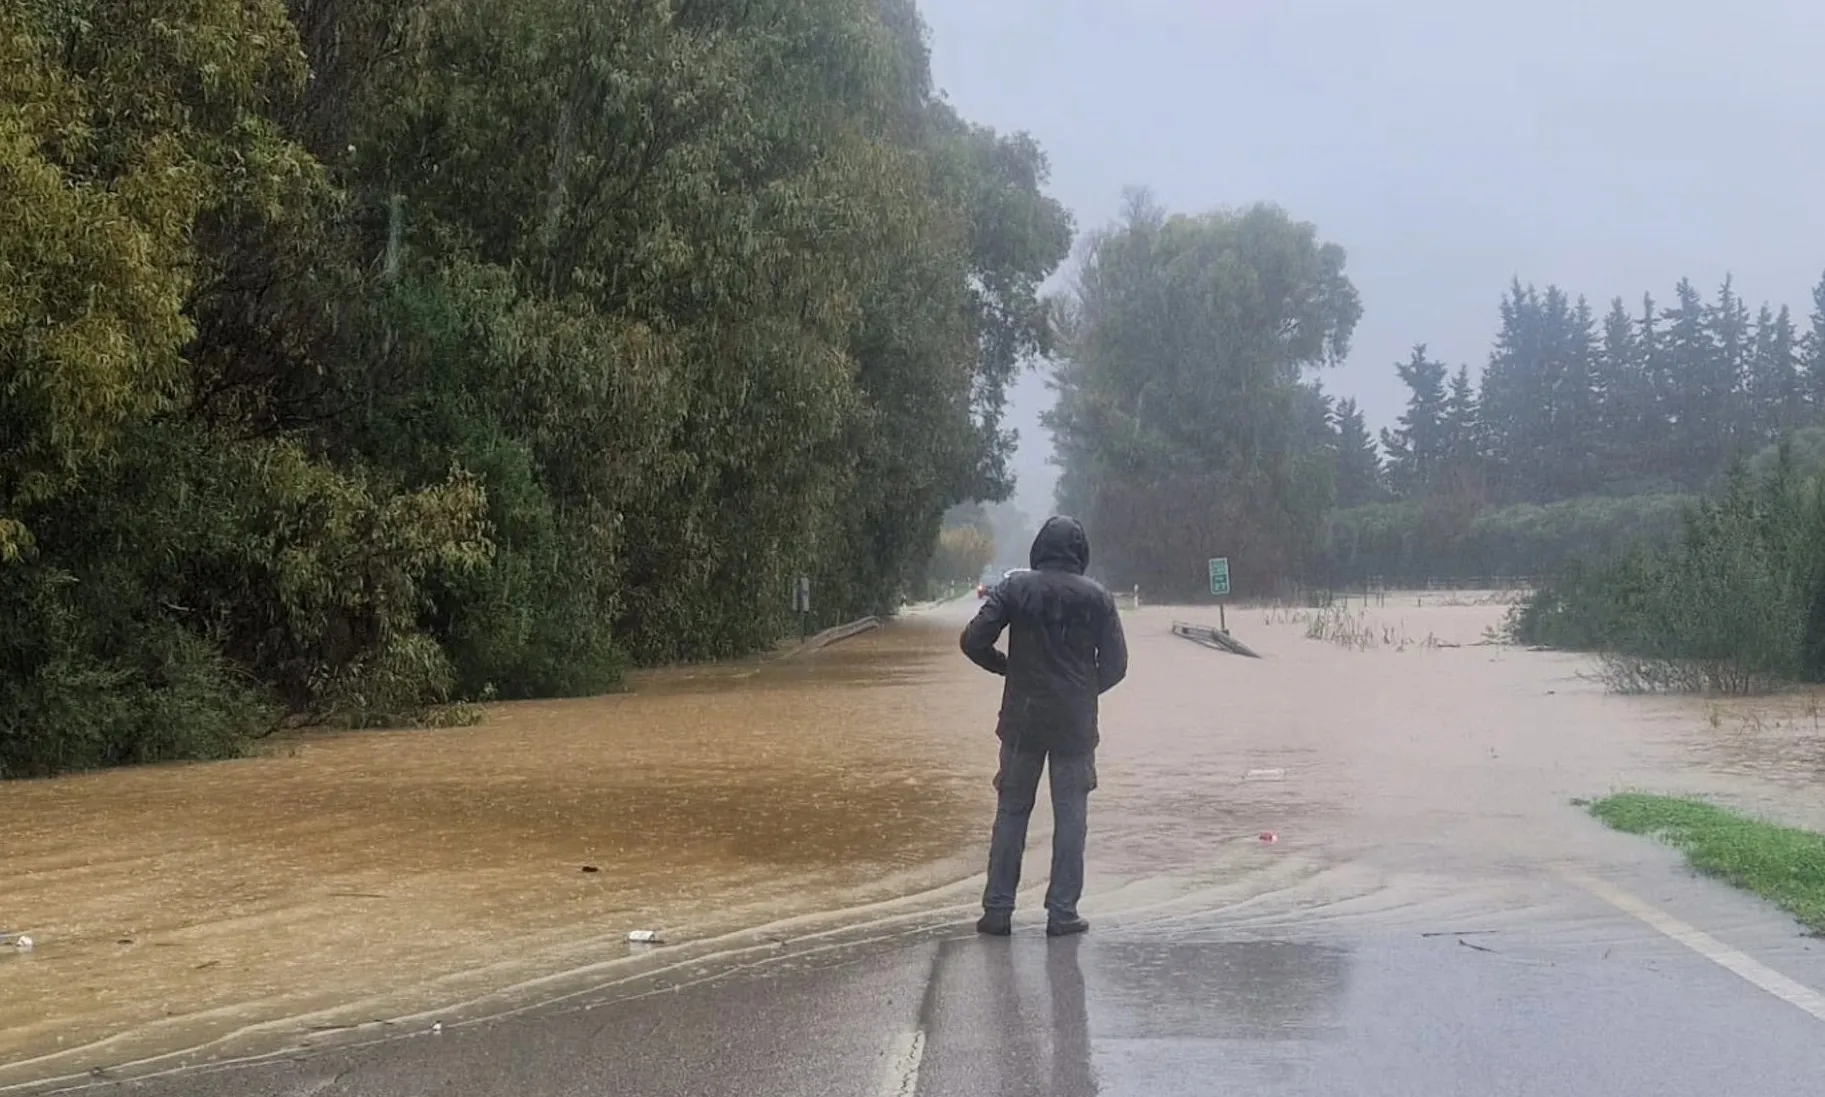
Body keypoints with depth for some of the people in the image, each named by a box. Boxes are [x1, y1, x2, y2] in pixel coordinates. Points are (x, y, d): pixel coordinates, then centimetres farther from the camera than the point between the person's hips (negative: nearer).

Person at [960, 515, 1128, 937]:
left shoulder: (1015, 589, -3)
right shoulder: (1096, 597, -2)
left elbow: (974, 641, -9)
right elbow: (1115, 663, -1)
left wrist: (1006, 666, 9)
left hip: (1023, 720, 1)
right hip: (1076, 724, 0)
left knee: (1011, 812, 8)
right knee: (1070, 815, 6)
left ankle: (997, 910, 7)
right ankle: (1063, 913, 5)